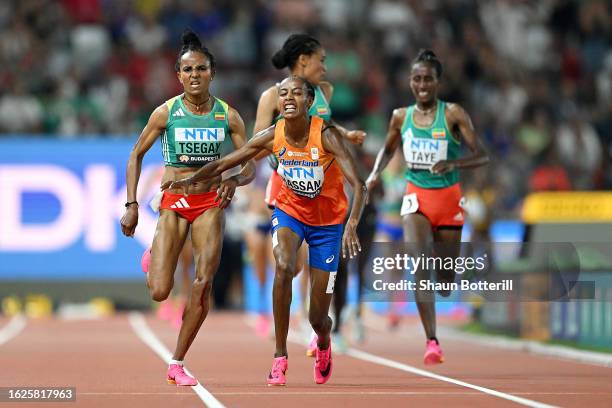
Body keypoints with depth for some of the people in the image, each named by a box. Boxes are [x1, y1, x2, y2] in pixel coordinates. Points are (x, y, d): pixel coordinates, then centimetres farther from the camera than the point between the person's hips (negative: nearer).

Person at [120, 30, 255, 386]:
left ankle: (178, 364, 4)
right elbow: (136, 156, 5)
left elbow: (250, 167, 3)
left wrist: (235, 181, -20)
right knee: (159, 293, -9)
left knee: (203, 285, -9)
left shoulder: (228, 116, -1)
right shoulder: (166, 113, -4)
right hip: (174, 202, -1)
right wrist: (132, 205, -2)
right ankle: (154, 258, 31)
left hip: (211, 203, 1)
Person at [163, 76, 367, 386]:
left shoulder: (325, 135, -26)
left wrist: (352, 225, -50)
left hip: (328, 221, -2)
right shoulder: (272, 137, -15)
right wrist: (189, 180, -22)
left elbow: (358, 185, -34)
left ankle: (323, 344, 42)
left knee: (318, 317, 1)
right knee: (284, 266, -33)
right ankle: (279, 358, -24)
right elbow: (224, 163, -6)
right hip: (289, 211, 2)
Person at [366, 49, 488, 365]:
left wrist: (453, 164, -29)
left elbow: (482, 156, -11)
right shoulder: (401, 116, 3)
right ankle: (432, 342, -24)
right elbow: (388, 149, 22)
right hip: (416, 198, 1)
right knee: (418, 266, -21)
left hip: (449, 197, -1)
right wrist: (375, 174, 3)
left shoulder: (453, 114, -8)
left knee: (446, 279, 8)